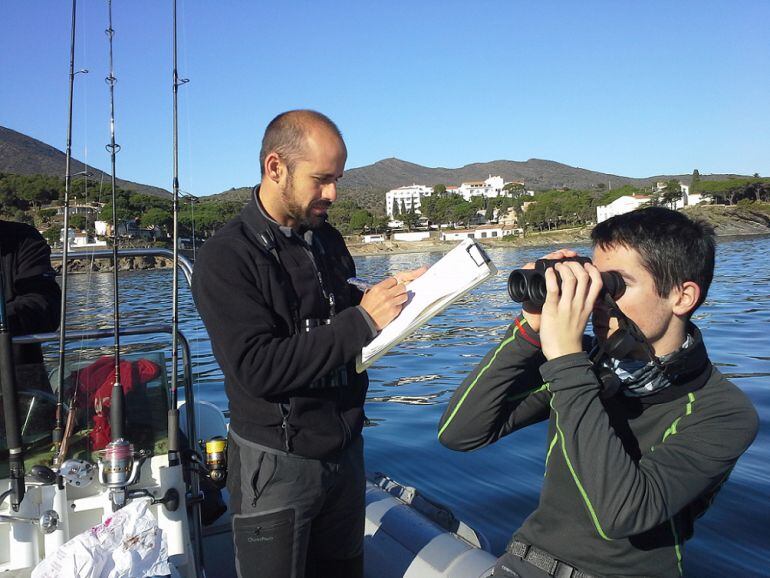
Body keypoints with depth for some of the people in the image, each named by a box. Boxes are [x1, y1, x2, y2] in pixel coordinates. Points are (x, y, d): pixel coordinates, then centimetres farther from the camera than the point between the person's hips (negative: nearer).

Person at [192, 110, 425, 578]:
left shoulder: (329, 240, 5)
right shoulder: (226, 258, -16)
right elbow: (258, 369, -24)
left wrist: (388, 296, -4)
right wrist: (362, 321, -25)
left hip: (345, 450, 6)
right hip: (276, 464, -6)